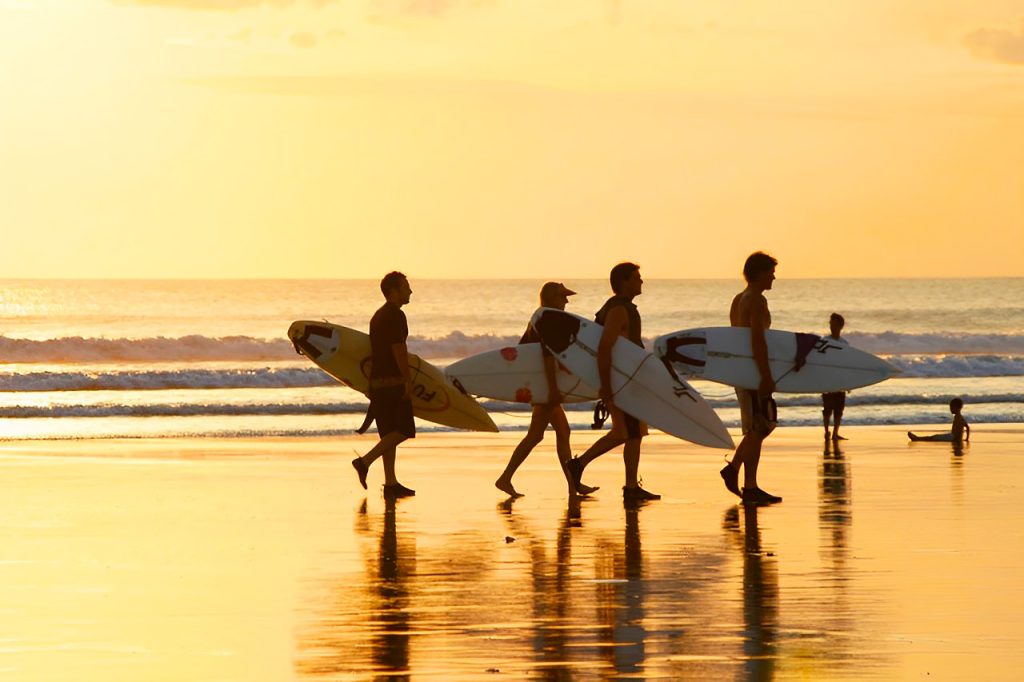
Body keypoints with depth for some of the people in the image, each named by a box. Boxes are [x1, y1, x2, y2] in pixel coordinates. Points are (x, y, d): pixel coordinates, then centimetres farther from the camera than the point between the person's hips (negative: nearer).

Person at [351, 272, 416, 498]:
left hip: (377, 380, 9)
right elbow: (398, 350, -19)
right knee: (402, 430, -7)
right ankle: (365, 462, -16)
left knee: (390, 433, 8)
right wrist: (408, 380, -18)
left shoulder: (378, 316, 19)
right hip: (393, 381, -9)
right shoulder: (395, 316, -12)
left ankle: (391, 483, 6)